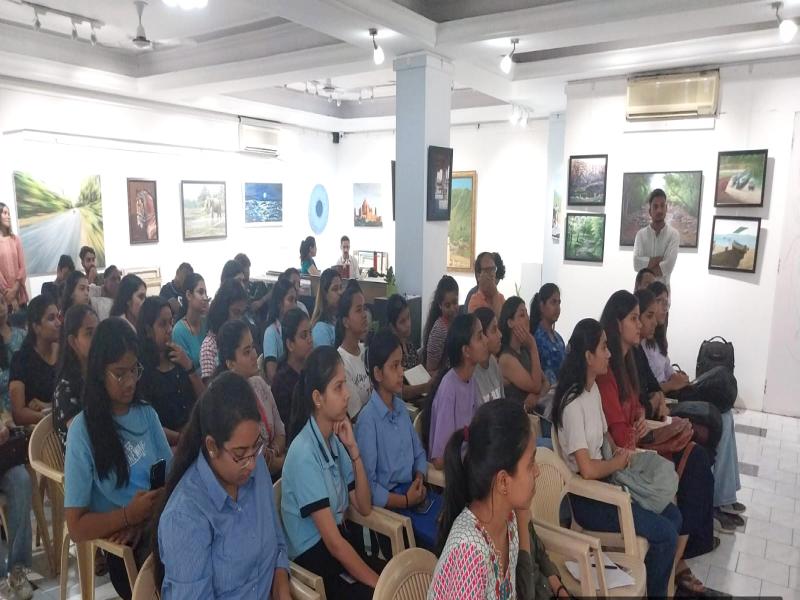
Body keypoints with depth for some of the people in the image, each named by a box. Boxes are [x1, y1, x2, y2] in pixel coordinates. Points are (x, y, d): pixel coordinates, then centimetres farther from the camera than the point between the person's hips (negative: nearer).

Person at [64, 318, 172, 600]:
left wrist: (145, 517, -6)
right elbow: (77, 528, -4)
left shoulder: (147, 415, 9)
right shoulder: (83, 431, -5)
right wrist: (130, 515, -16)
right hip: (123, 545, -4)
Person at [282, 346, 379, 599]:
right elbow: (333, 542, -20)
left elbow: (364, 507, 2)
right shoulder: (304, 453, -20)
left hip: (340, 539, 7)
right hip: (313, 556, -6)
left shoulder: (335, 438, 4)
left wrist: (353, 450, -8)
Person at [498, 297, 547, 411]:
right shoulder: (506, 358, -15)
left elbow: (545, 383, 9)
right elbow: (535, 386, -16)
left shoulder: (526, 351, 8)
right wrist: (533, 347, -15)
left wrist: (537, 396, -14)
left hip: (532, 411, 6)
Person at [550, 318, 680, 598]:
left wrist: (618, 449, -1)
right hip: (587, 498, -9)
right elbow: (587, 470, -26)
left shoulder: (594, 388, 5)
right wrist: (619, 461, -9)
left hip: (606, 481, 9)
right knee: (666, 533, -9)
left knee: (673, 516, 9)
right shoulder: (573, 404, -25)